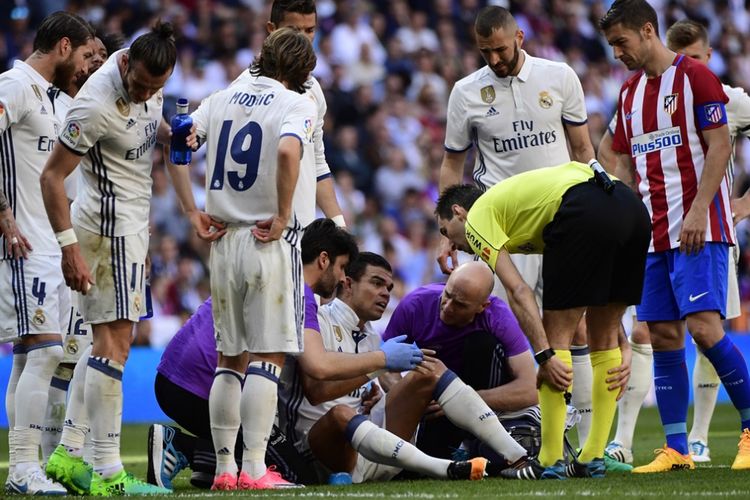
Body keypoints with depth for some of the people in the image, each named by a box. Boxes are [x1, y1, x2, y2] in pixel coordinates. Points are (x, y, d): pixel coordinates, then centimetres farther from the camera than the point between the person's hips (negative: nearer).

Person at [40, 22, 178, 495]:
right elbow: (52, 176, -21)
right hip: (112, 223, -9)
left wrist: (171, 134, 1)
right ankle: (107, 473, -9)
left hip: (132, 220, 9)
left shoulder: (150, 80, -1)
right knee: (114, 342, -9)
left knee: (108, 337, 12)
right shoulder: (97, 105, -26)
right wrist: (69, 246, -24)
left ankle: (70, 452, 16)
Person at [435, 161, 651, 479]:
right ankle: (593, 460, 20)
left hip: (585, 213, -8)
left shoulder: (476, 220, 15)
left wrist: (544, 355, -4)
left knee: (556, 334, 3)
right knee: (604, 338, 17)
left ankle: (550, 463, 3)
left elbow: (518, 292, 0)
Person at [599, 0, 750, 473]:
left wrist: (698, 210, -18)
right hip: (653, 234, 7)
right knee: (663, 338, 2)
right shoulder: (630, 92, 17)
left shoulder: (695, 76, -5)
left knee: (704, 327, -16)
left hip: (698, 229, -7)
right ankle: (676, 449, 4)